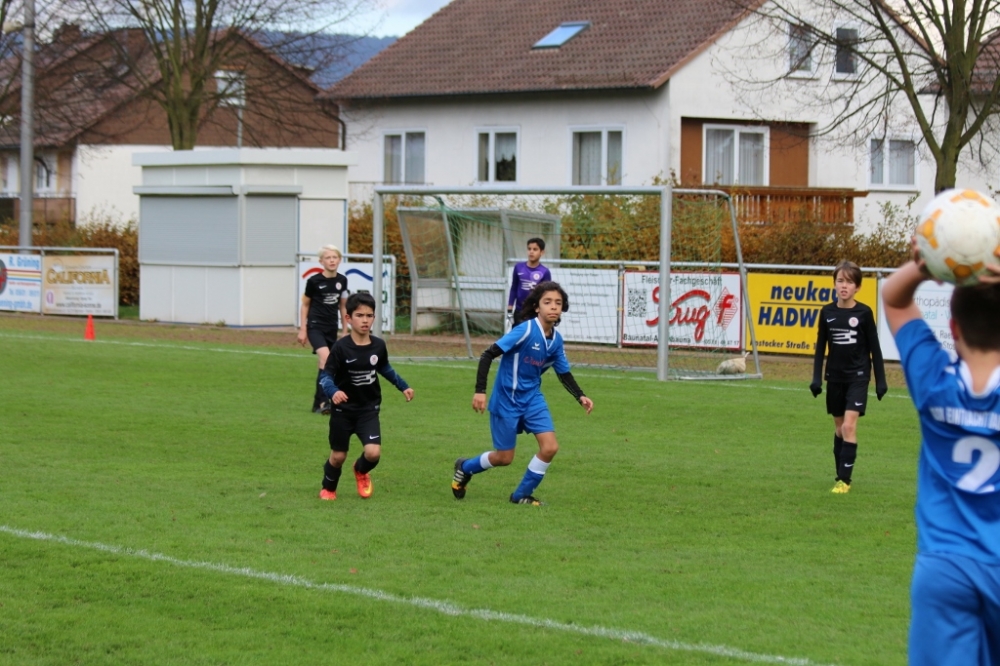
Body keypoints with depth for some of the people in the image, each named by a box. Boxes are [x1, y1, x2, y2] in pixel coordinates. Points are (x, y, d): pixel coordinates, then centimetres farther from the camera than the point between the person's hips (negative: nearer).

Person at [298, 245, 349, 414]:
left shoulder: (342, 281, 3)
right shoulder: (314, 281, -9)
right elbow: (305, 305, 1)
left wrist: (345, 331, 15)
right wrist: (302, 329, -2)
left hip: (331, 328, 5)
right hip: (315, 326, -5)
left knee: (327, 366, 6)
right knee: (325, 358, -24)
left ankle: (318, 403, 17)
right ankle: (323, 401, -23)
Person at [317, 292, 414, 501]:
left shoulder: (378, 346, -5)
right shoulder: (341, 348, -18)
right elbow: (326, 376, -18)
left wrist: (403, 386, 17)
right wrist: (333, 392, -38)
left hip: (369, 409, 2)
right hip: (343, 410, -2)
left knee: (373, 453, -14)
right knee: (338, 456, 7)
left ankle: (361, 472, 22)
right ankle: (328, 489, 37)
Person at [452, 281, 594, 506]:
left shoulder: (556, 339, -1)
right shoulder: (526, 330, -21)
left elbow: (564, 374, 12)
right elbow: (488, 355, -21)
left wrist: (580, 397, -4)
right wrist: (480, 390, -26)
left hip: (532, 398, 6)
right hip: (506, 401, -6)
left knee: (550, 447, -10)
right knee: (504, 458, 3)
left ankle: (522, 495, 9)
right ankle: (465, 467, 33)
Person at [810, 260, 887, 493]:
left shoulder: (864, 313, -6)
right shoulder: (827, 312, 1)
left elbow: (874, 348, 0)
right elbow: (820, 347, 8)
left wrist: (881, 380, -1)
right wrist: (816, 378, 3)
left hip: (858, 376, -3)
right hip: (835, 377, 4)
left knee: (849, 425, -13)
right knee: (839, 428, 10)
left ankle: (845, 479, -12)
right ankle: (841, 476, 20)